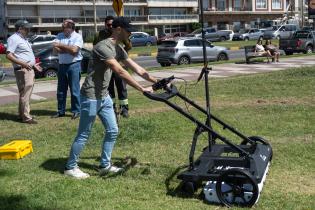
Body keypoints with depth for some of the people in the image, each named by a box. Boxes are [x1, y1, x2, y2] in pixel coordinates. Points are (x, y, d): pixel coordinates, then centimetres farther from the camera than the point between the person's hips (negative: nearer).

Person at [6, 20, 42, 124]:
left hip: (29, 69, 10)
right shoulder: (14, 39, -10)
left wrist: (33, 64, 23)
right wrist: (23, 64, -27)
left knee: (25, 93, 14)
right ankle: (26, 117, -8)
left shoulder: (23, 39, 20)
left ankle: (22, 114, 21)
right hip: (22, 70, -10)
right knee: (25, 94, -10)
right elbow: (9, 55, -19)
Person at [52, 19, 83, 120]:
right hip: (62, 65, 5)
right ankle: (61, 111, 20)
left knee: (74, 90, -2)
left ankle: (76, 111, 8)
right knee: (61, 90, 10)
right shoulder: (60, 36, 9)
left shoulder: (77, 37, -4)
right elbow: (55, 48, -4)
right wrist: (69, 50, -15)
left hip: (74, 65, -5)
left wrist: (61, 45, -11)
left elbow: (74, 49, -19)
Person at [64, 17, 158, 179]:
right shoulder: (103, 47, -22)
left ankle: (105, 165, 22)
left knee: (112, 131, 10)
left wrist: (157, 82, 5)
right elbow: (120, 72, -29)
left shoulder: (119, 49, 8)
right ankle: (70, 167, 16)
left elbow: (137, 69, 9)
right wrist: (142, 89, -28)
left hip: (104, 96, 9)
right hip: (91, 97, -9)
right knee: (83, 135, 1)